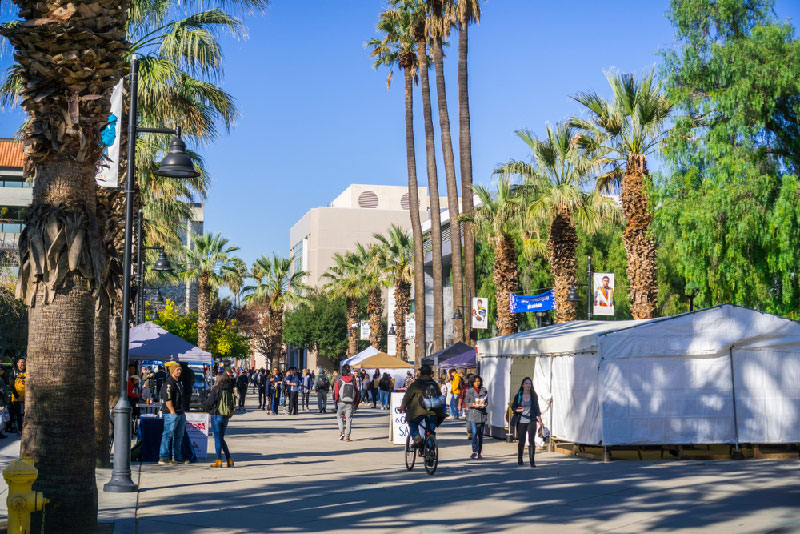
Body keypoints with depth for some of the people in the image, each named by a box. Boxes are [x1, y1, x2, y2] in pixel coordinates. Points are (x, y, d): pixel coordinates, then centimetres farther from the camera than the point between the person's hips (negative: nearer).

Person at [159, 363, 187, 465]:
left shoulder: (179, 382, 16)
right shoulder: (169, 383, -12)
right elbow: (167, 400, -18)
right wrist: (173, 412, -19)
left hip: (181, 413, 10)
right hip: (171, 414, -10)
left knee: (179, 436, 13)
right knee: (168, 434, -9)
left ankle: (176, 457, 20)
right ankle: (163, 458, -7)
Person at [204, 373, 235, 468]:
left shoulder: (216, 390, -11)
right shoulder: (230, 390, 4)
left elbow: (209, 402, -6)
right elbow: (233, 404, 10)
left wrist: (209, 410, 13)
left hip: (216, 416, -6)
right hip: (227, 417, 6)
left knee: (217, 438, 1)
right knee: (221, 438, 16)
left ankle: (219, 461, 1)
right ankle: (229, 460, 11)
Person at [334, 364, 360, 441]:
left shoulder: (339, 382, -3)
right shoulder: (353, 381, 3)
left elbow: (336, 392, -1)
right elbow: (357, 392, 7)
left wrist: (336, 401, 13)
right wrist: (356, 403, 16)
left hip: (341, 402, -1)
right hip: (351, 403, 1)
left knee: (339, 416, 16)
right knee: (348, 419, 6)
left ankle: (342, 432, 0)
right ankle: (347, 436, 3)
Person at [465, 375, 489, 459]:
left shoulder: (484, 391, 9)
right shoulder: (469, 391, 2)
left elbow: (487, 401, 16)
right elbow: (466, 403, 5)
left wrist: (485, 404, -7)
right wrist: (472, 405, -14)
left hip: (482, 414, 3)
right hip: (473, 414, -3)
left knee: (480, 434, 6)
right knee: (474, 432, -16)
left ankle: (479, 452, 15)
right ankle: (474, 451, -8)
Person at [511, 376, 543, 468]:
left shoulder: (534, 396, 6)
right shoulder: (518, 396, 2)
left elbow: (536, 407, 14)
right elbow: (513, 407, 4)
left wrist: (539, 416, 4)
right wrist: (517, 410, -17)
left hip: (531, 421, 0)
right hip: (521, 421, 0)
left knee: (531, 440, -12)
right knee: (521, 441, 9)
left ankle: (532, 461, -14)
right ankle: (519, 458, 30)